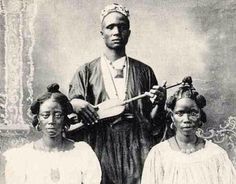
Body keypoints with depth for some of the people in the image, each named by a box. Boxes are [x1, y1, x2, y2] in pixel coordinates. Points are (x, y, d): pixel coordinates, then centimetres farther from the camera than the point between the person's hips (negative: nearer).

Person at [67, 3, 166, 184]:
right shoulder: (86, 72, 9)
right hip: (100, 148, -1)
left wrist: (158, 103, -8)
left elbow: (153, 122, 10)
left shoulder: (144, 72, 11)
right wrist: (74, 104, -14)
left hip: (137, 147, 1)